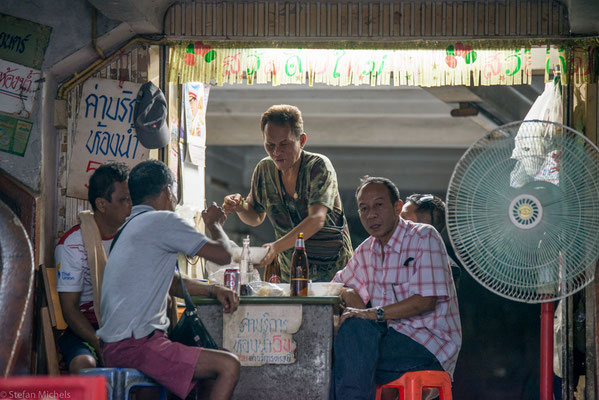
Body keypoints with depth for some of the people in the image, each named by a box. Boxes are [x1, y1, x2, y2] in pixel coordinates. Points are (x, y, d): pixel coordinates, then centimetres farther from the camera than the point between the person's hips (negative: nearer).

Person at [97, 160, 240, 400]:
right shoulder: (162, 221, -9)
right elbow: (223, 254, -5)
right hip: (134, 346, -10)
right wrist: (214, 225, 16)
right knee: (228, 366, -17)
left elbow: (171, 282, 29)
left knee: (218, 361, 17)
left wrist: (213, 290, 13)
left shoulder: (131, 227, 22)